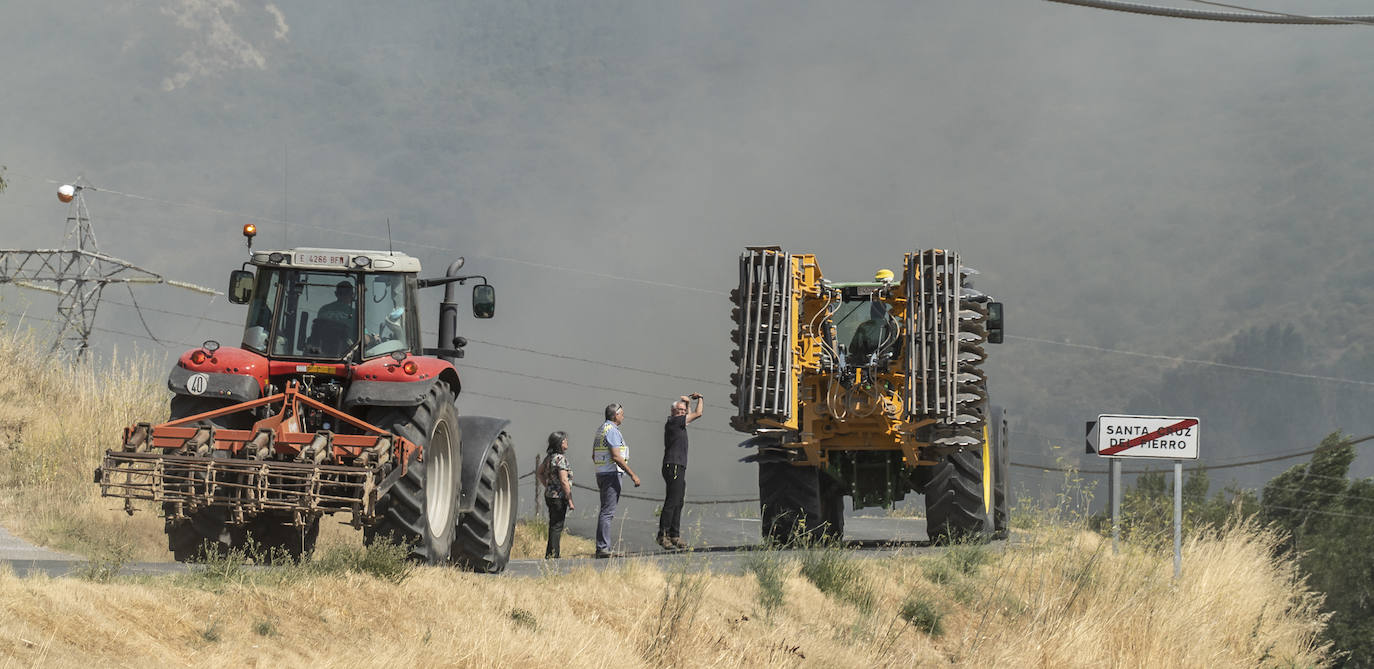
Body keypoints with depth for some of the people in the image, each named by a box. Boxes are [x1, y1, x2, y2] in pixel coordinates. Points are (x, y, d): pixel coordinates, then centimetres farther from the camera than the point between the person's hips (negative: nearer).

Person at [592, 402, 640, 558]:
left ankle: (602, 547, 12)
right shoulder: (611, 431, -14)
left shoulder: (601, 430, 17)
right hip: (612, 474, -10)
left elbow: (594, 456, 23)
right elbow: (616, 457, -21)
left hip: (601, 474, 10)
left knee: (605, 511, 12)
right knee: (608, 512, -12)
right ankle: (603, 547, -16)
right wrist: (632, 475, -18)